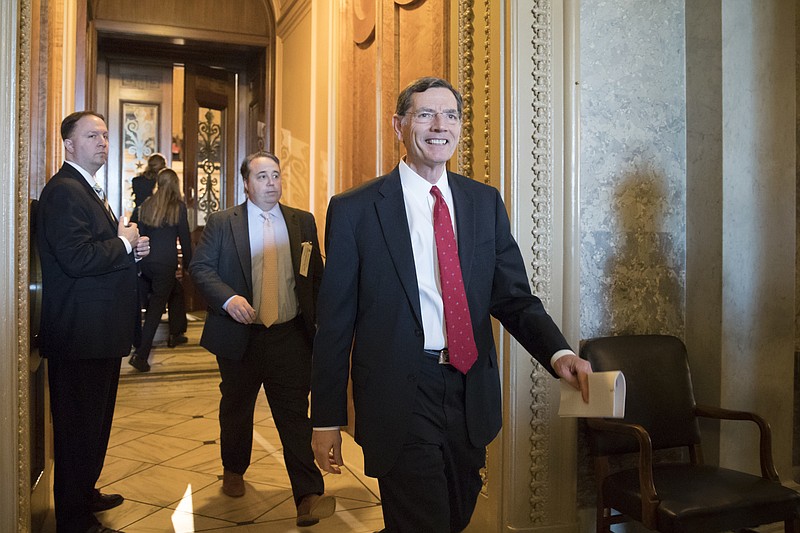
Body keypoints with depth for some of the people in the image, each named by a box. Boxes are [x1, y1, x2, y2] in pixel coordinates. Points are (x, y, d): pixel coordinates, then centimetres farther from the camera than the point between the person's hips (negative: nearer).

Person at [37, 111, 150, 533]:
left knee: (95, 423, 23)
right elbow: (77, 259, -28)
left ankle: (84, 494, 40)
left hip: (99, 334, 11)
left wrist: (132, 248, 3)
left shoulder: (89, 191, 17)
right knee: (78, 428, 2)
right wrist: (124, 244, -14)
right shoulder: (64, 191, -16)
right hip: (79, 335, -11)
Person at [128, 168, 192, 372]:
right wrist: (188, 263, 7)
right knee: (156, 306, -1)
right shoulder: (178, 206, -7)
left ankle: (175, 334, 34)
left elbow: (140, 233, 12)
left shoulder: (147, 204, 7)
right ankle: (140, 355, -5)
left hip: (146, 262, 6)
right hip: (165, 263, -6)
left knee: (175, 292, 26)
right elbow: (184, 238, -4)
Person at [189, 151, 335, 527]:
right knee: (236, 409, 18)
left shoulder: (303, 222, 6)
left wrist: (320, 323, 1)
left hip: (291, 337, 0)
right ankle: (233, 471, 42)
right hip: (239, 336, 0)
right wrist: (228, 298, -21)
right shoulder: (221, 223, 1)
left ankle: (309, 496, 0)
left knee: (295, 414, -3)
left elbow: (316, 275, 7)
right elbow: (200, 266, -5)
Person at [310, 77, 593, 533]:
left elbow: (514, 297, 4)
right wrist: (327, 418, -4)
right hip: (400, 397, -5)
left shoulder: (485, 202, 5)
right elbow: (334, 321, -5)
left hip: (470, 391, 5)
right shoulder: (354, 210, -6)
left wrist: (558, 352, -15)